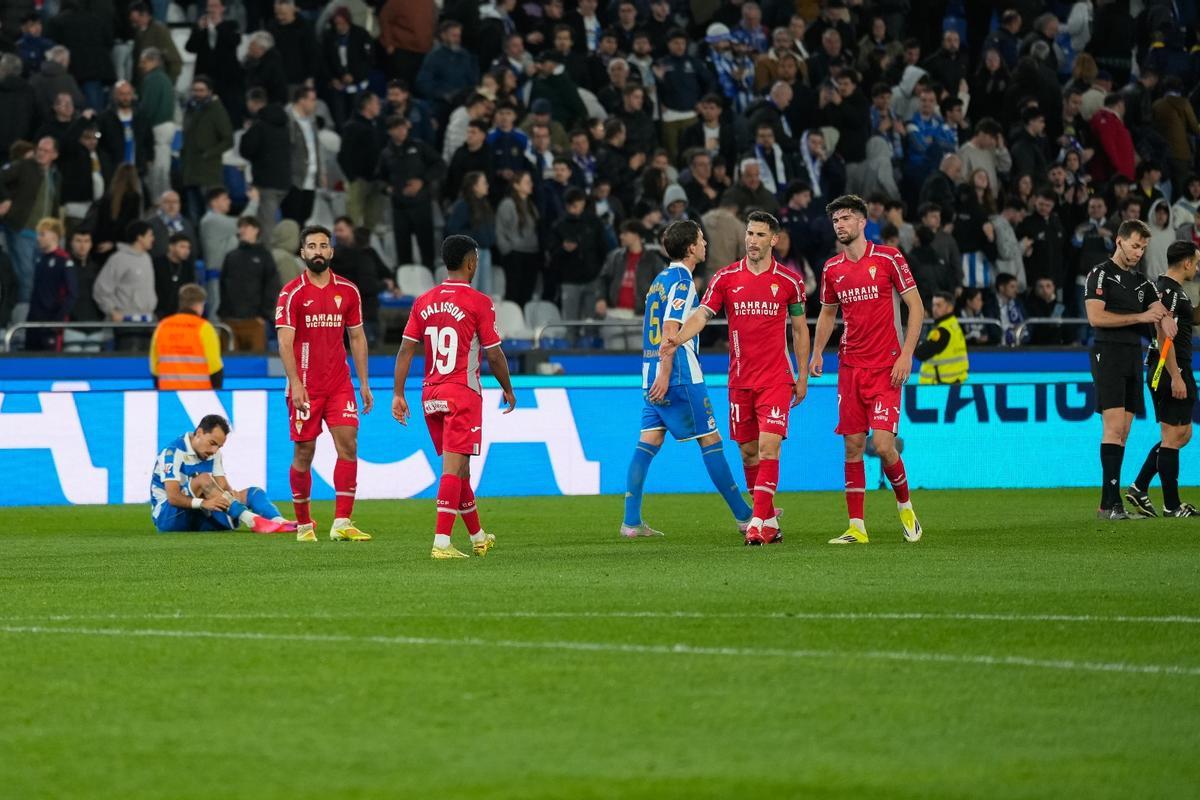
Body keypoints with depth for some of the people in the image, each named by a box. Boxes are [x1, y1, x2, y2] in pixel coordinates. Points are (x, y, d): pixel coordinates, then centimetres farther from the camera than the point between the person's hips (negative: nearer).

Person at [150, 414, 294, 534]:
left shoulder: (213, 454, 9)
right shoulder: (173, 452, -15)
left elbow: (223, 485, 0)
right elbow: (173, 497, -25)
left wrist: (230, 493, -24)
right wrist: (203, 503, -39)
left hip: (198, 516, 7)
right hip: (166, 516, -7)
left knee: (252, 492, -9)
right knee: (203, 479, -32)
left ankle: (279, 522, -40)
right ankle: (251, 520, -48)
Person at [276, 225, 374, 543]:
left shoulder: (348, 291, 8)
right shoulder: (292, 293, -4)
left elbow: (357, 337, 14)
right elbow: (284, 341, -10)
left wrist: (364, 383, 9)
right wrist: (295, 383, -20)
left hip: (340, 384, 3)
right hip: (305, 387, -3)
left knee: (348, 446, -9)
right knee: (303, 454, 2)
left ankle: (341, 524, -10)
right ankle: (304, 525, 13)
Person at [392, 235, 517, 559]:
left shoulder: (424, 302, 7)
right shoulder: (479, 303, -8)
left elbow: (406, 349, 3)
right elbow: (494, 354, -7)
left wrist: (398, 393, 5)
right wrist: (508, 389, 8)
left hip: (431, 395, 6)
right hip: (463, 394, -6)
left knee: (458, 466, 17)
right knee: (454, 467, -9)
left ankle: (478, 536, 30)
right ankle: (441, 542, -18)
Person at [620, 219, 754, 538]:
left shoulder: (660, 280, 17)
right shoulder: (682, 282, -11)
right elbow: (670, 330, -19)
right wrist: (665, 375, -23)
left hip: (652, 373, 9)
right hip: (680, 375, -9)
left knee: (647, 444, 4)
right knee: (710, 440, -1)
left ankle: (631, 522, -2)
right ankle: (743, 516, 6)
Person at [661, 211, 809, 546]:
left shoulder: (789, 281, 2)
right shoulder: (725, 278, 2)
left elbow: (799, 328, 11)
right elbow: (702, 315, -8)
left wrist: (802, 376, 9)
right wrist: (677, 339, -28)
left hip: (776, 377, -2)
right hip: (740, 379, 2)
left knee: (768, 446, -15)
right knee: (748, 452, 7)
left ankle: (758, 523, -18)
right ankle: (770, 520, 20)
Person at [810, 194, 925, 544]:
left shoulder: (888, 258, -5)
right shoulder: (832, 269, 9)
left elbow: (916, 306, -3)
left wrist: (906, 354, -11)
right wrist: (817, 352, 8)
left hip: (885, 367, -5)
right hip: (850, 367, 5)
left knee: (883, 444, -13)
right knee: (853, 446, 1)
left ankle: (905, 504, 13)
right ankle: (856, 527, 4)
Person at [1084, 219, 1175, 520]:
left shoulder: (1141, 281, 19)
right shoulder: (1100, 274, -3)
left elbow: (1159, 309, 19)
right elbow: (1096, 316, -14)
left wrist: (1164, 316, -7)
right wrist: (1140, 317, -13)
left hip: (1133, 358, 8)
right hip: (1108, 354, -7)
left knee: (1122, 434, 5)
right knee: (1114, 427, -17)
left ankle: (1107, 505, 6)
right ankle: (1112, 502, -21)